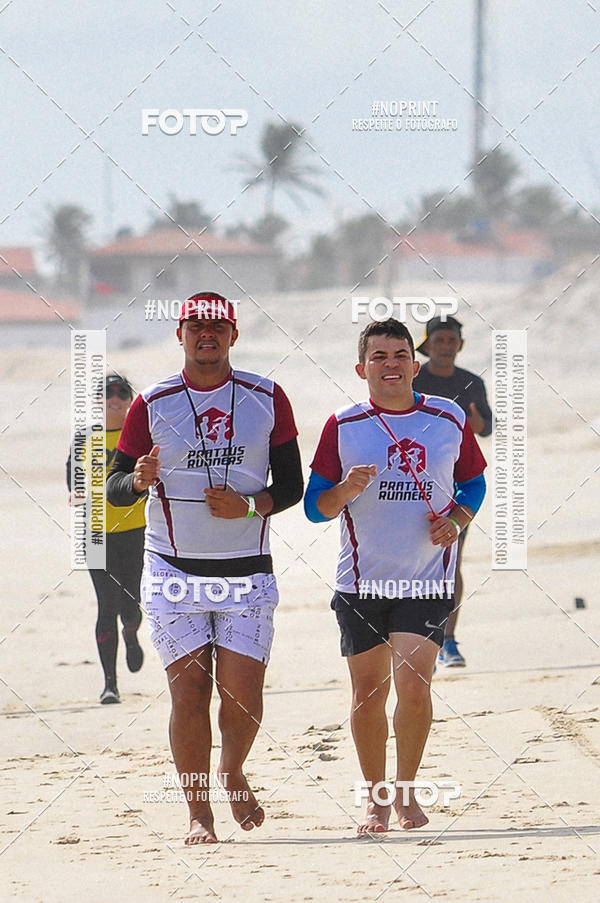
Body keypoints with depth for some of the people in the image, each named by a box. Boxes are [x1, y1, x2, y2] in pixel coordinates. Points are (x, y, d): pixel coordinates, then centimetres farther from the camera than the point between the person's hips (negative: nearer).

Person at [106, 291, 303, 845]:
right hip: (173, 568, 0)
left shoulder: (267, 399, 5)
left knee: (243, 690, -6)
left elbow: (291, 486, 7)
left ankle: (233, 773, 24)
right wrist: (138, 480, -19)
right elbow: (115, 487, 5)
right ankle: (198, 812, 5)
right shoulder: (152, 404, 4)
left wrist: (250, 506, -12)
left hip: (246, 567, 0)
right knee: (189, 689, -4)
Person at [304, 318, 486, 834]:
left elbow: (474, 481, 16)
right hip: (360, 583, 1)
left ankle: (407, 791, 3)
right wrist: (345, 490, -19)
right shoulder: (343, 426, 0)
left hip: (427, 582, -1)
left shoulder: (451, 420, 3)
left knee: (413, 683, -15)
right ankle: (377, 798, 22)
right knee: (368, 691, 6)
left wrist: (457, 518, -3)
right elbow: (315, 506, 2)